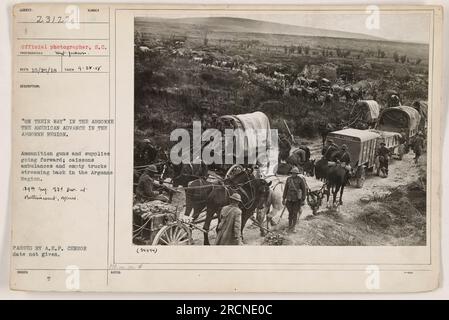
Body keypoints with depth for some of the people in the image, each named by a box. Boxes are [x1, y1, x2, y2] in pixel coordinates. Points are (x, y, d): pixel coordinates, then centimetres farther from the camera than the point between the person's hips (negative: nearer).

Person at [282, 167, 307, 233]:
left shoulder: (301, 179, -10)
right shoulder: (288, 179, -1)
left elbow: (304, 190, -4)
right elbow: (286, 189, 7)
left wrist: (303, 200, -5)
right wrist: (284, 198, 8)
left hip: (297, 199, -2)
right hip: (289, 199, 2)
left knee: (295, 213, 3)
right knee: (290, 213, 10)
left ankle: (294, 227, 16)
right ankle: (290, 226, 24)